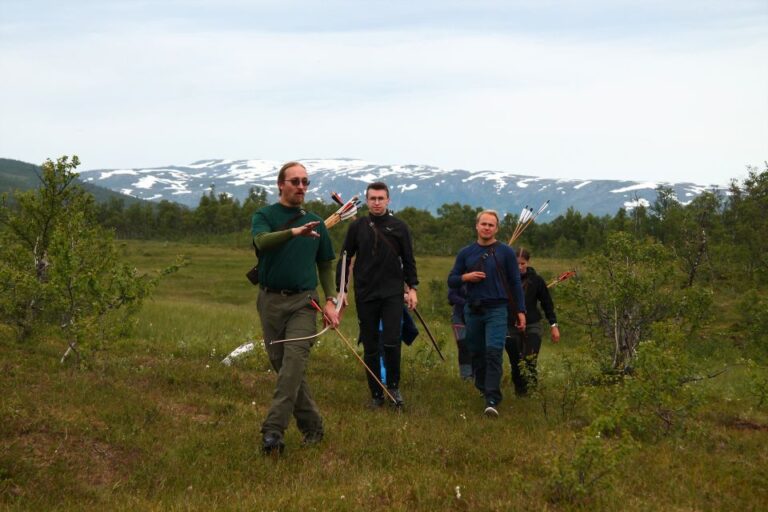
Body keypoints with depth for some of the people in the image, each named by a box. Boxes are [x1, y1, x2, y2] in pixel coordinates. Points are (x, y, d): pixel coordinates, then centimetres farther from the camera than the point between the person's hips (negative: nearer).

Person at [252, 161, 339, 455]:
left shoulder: (315, 222, 12)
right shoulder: (264, 216, 4)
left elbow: (325, 265, 18)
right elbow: (262, 241, -19)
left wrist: (330, 301, 5)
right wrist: (294, 232, -36)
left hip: (303, 301, 0)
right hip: (271, 300, 0)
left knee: (294, 361, -17)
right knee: (281, 364, 4)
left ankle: (273, 430, -21)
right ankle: (311, 425, 18)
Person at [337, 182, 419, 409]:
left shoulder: (399, 227, 4)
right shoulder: (357, 227, 6)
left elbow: (408, 260, 9)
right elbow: (345, 259, 9)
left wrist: (412, 288, 0)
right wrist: (340, 290, 3)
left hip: (392, 294, -1)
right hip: (365, 296, 1)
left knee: (391, 343, -13)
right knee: (370, 348, 4)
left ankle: (394, 386, 9)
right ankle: (376, 394, 14)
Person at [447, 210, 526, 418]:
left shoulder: (505, 252, 2)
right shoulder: (466, 253, 9)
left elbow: (515, 283, 4)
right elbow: (451, 280, 12)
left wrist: (521, 311, 0)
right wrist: (466, 277, -9)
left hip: (496, 309, -4)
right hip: (473, 310, 4)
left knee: (494, 352, -15)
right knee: (477, 354, 11)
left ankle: (492, 401, -21)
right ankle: (483, 390, 31)